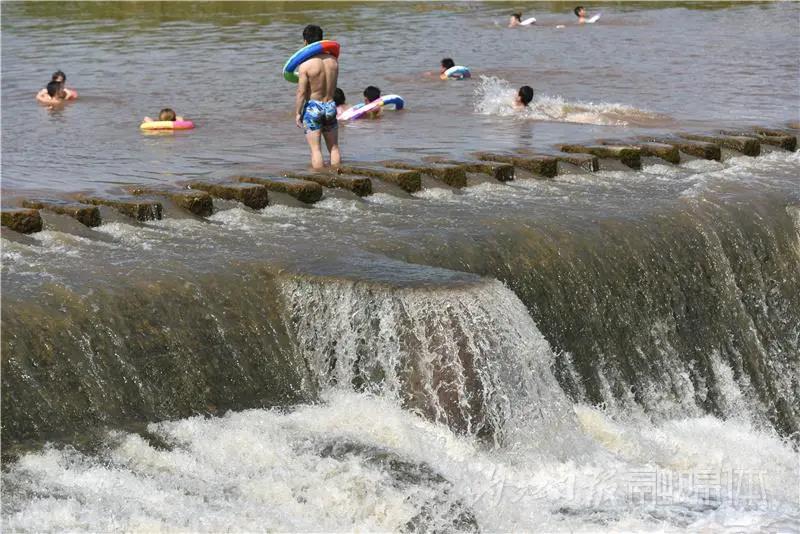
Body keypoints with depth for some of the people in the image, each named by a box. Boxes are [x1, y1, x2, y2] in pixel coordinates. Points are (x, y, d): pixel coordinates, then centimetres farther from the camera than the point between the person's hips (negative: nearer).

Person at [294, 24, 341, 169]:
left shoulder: (305, 65, -15)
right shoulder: (333, 60, 0)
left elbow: (301, 92, -14)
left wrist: (297, 113, -6)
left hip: (312, 107, -4)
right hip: (330, 106, 4)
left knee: (316, 149, 0)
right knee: (334, 148, 14)